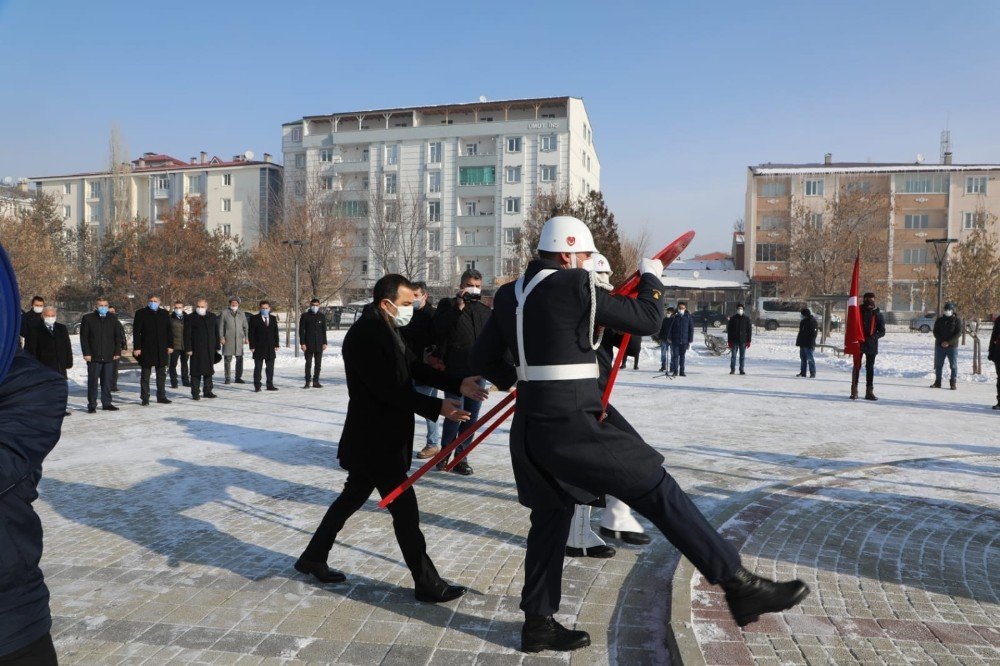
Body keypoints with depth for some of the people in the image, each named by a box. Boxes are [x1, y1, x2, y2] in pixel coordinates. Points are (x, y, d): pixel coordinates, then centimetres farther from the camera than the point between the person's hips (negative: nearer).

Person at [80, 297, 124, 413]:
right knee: (93, 381, 0)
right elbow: (83, 337, 1)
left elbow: (118, 336, 12)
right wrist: (86, 353, -7)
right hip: (94, 357, -2)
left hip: (109, 356, 3)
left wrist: (117, 352, 4)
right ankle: (92, 405, 7)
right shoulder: (87, 318, 3)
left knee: (107, 381, 7)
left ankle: (106, 403, 15)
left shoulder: (113, 318, 11)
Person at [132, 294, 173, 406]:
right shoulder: (141, 313, -1)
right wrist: (137, 347, -10)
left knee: (162, 374, 9)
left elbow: (169, 331, 12)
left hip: (162, 350, 4)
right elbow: (136, 331, -4)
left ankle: (161, 396, 18)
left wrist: (170, 345, 5)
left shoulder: (164, 314, 10)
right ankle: (145, 398, 8)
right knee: (145, 375, 3)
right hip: (146, 350, -4)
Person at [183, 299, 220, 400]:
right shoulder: (190, 318, -1)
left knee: (209, 371, 10)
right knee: (196, 372, -2)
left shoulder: (212, 317, 12)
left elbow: (216, 333, 15)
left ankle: (208, 391, 19)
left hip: (210, 350, 4)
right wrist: (188, 349, -10)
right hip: (196, 350, -4)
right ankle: (195, 393, 3)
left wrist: (217, 347, 11)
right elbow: (187, 335, -4)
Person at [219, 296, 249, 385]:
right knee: (227, 359, 0)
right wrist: (221, 337, -6)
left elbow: (245, 327, 16)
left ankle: (238, 377, 9)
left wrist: (246, 337, 7)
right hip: (227, 339, -3)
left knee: (239, 359, 1)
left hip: (239, 340, 3)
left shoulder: (241, 314, 14)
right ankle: (228, 378, 7)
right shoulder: (224, 313, 5)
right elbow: (221, 326, 2)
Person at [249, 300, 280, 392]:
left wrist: (276, 345, 5)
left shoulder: (273, 318, 12)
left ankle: (270, 385, 14)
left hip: (271, 348, 4)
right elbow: (251, 334, -4)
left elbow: (275, 333, 13)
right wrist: (252, 346, -10)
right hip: (258, 348, -4)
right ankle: (257, 386, 5)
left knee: (270, 367, 7)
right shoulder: (254, 319, -1)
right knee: (258, 368, 0)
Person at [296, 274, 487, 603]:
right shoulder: (364, 335, -22)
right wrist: (438, 407, -24)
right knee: (405, 510, -1)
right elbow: (389, 389, -25)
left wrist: (458, 384, -4)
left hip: (374, 439, 10)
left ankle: (313, 558, 36)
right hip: (376, 442, -10)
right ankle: (427, 583, 11)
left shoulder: (386, 329, 9)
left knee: (352, 498, 21)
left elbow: (414, 368, 8)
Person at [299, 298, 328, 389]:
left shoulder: (322, 316, 9)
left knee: (318, 363, 5)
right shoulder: (305, 316, 1)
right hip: (308, 344, -3)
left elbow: (324, 331, 11)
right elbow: (301, 330, -1)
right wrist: (302, 343, -8)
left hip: (319, 344, 3)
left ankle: (316, 381, 12)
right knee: (308, 363, -1)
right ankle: (307, 382, 3)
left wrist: (324, 343, 4)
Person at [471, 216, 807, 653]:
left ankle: (538, 622, 28)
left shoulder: (507, 295, 10)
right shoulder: (574, 286, -11)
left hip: (531, 426, 8)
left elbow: (483, 359, 16)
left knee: (551, 517, 20)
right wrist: (651, 277, 13)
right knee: (659, 493, -2)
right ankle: (739, 586, 2)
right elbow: (646, 320, -6)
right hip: (572, 425, -8)